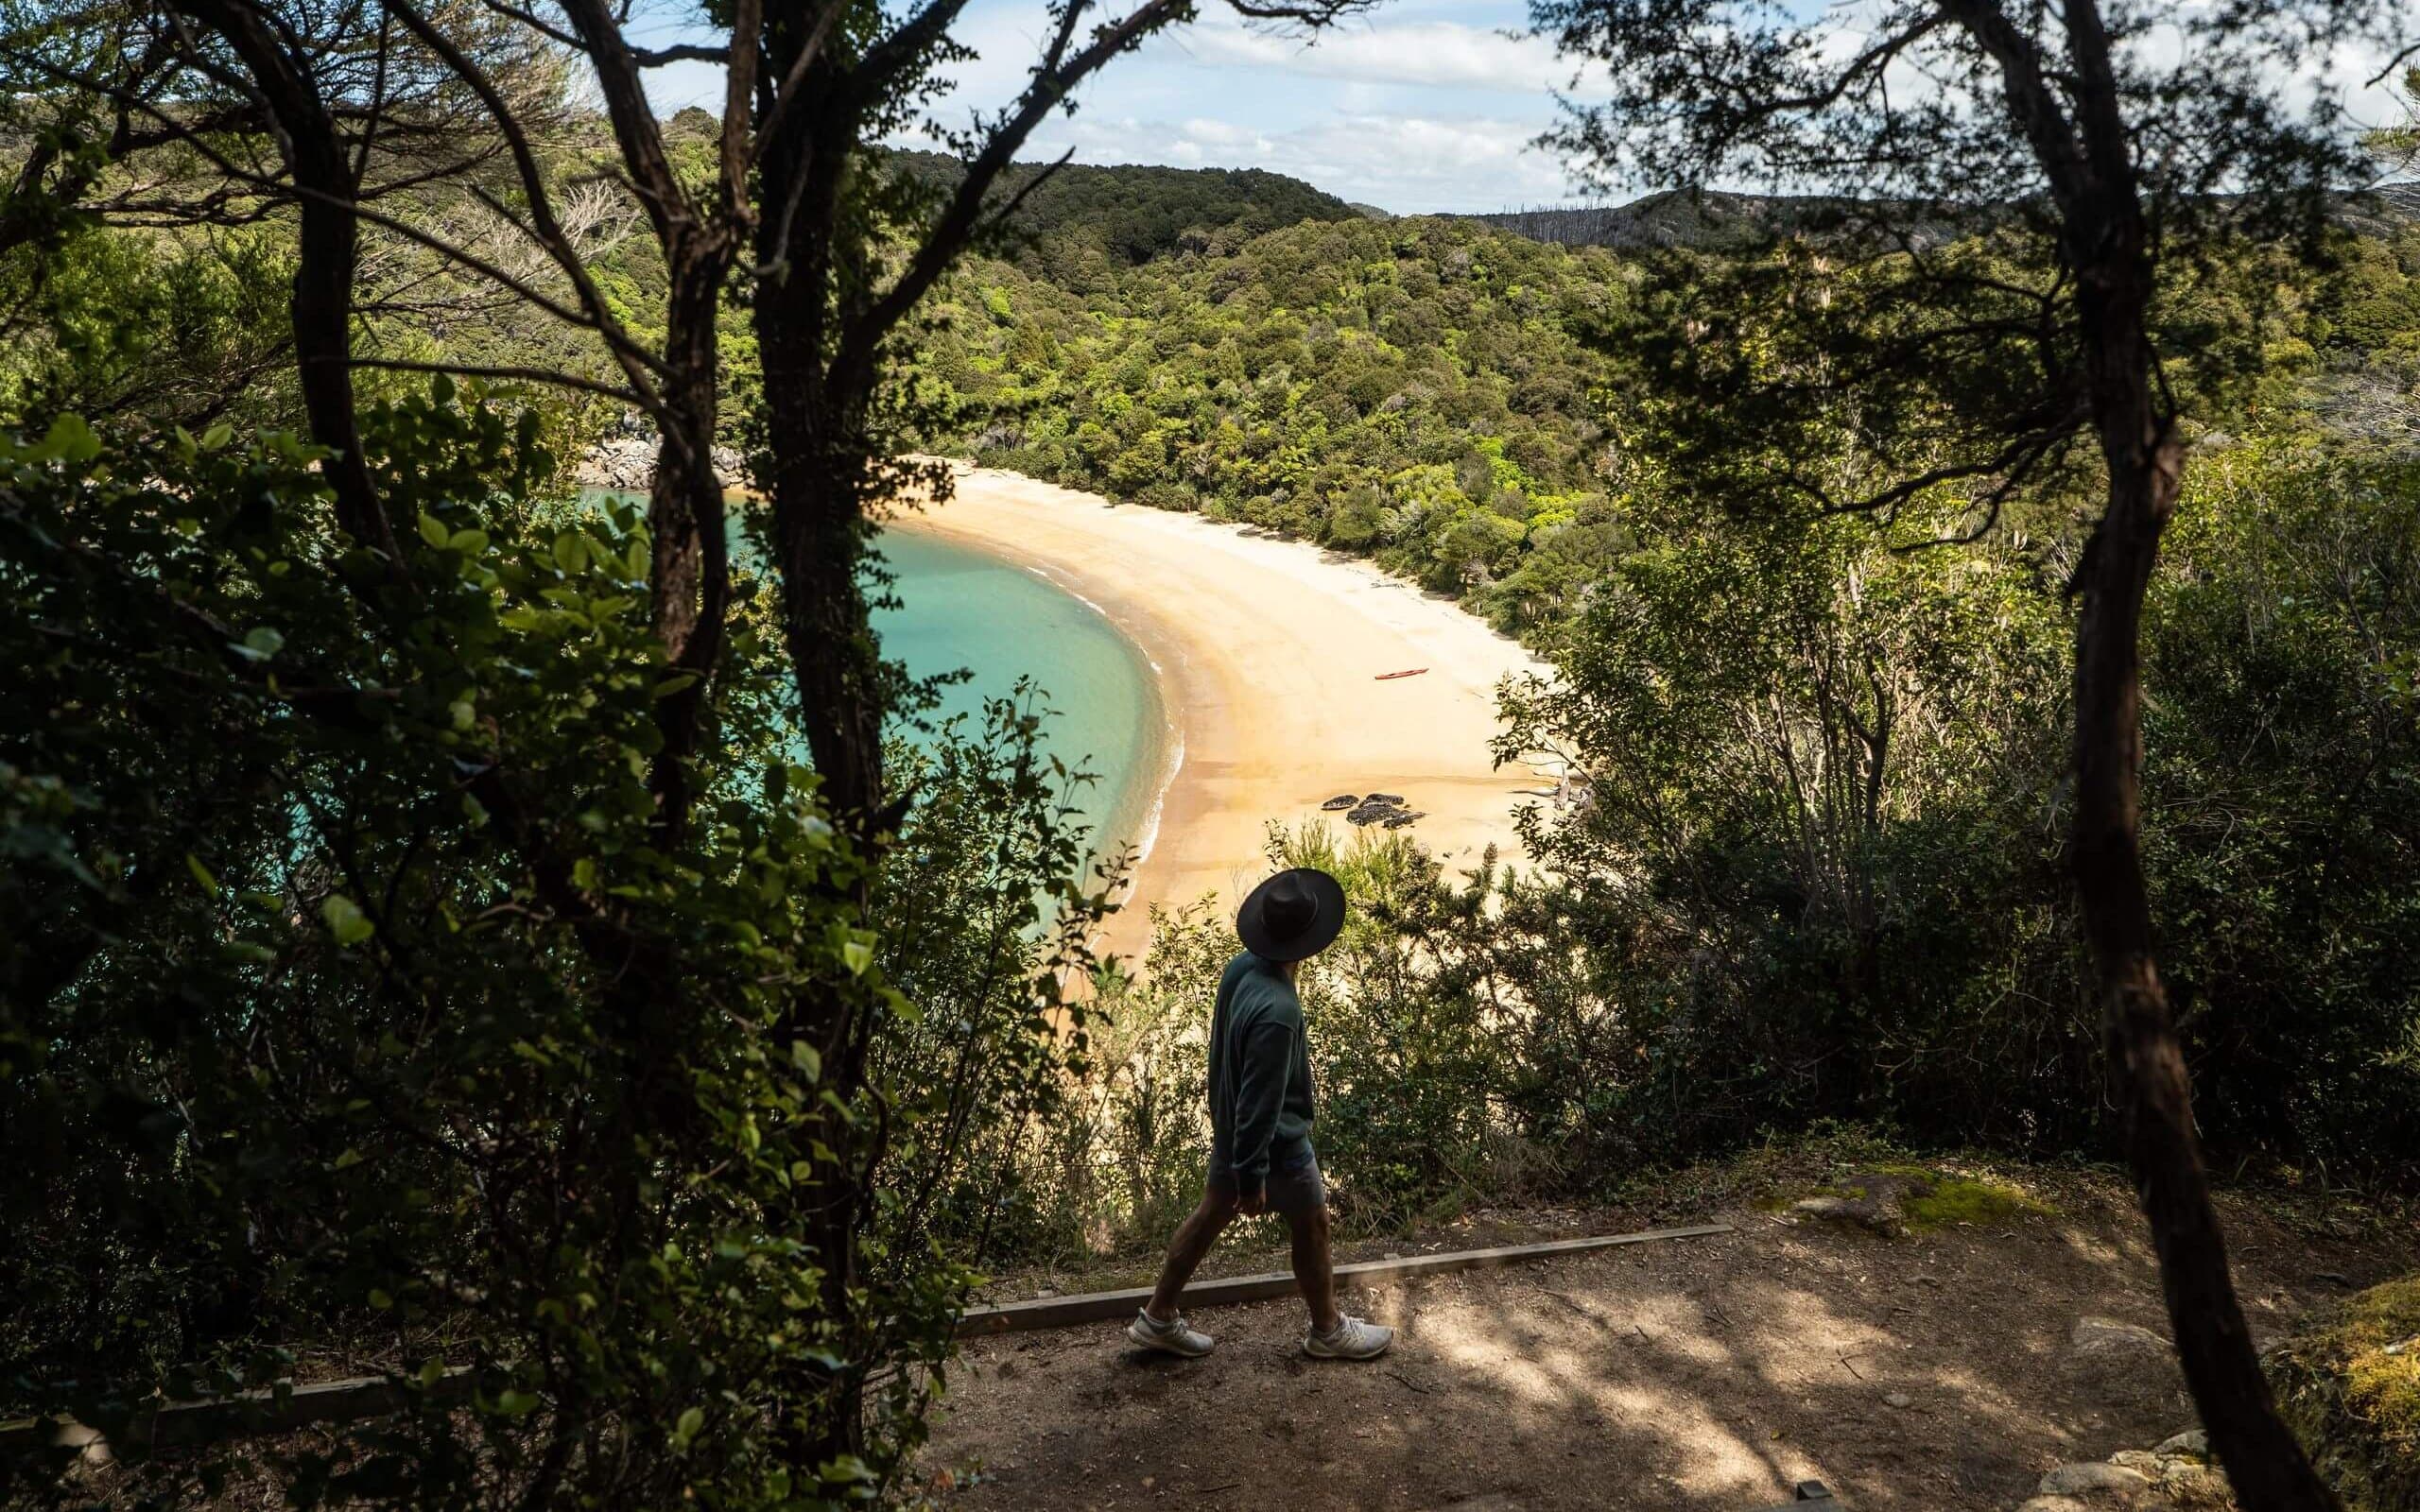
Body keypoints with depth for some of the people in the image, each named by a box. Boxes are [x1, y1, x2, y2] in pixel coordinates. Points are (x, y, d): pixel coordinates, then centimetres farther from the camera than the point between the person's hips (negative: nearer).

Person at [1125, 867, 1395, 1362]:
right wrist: (1253, 1176, -21)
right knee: (1312, 1227, 15)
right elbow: (1261, 1101, -31)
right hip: (1274, 1141, -8)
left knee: (1211, 1215, 22)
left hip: (1229, 1128, 8)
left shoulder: (1242, 966, -10)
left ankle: (1157, 1317, 35)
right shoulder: (1277, 1011, -37)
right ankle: (1329, 1330, 37)